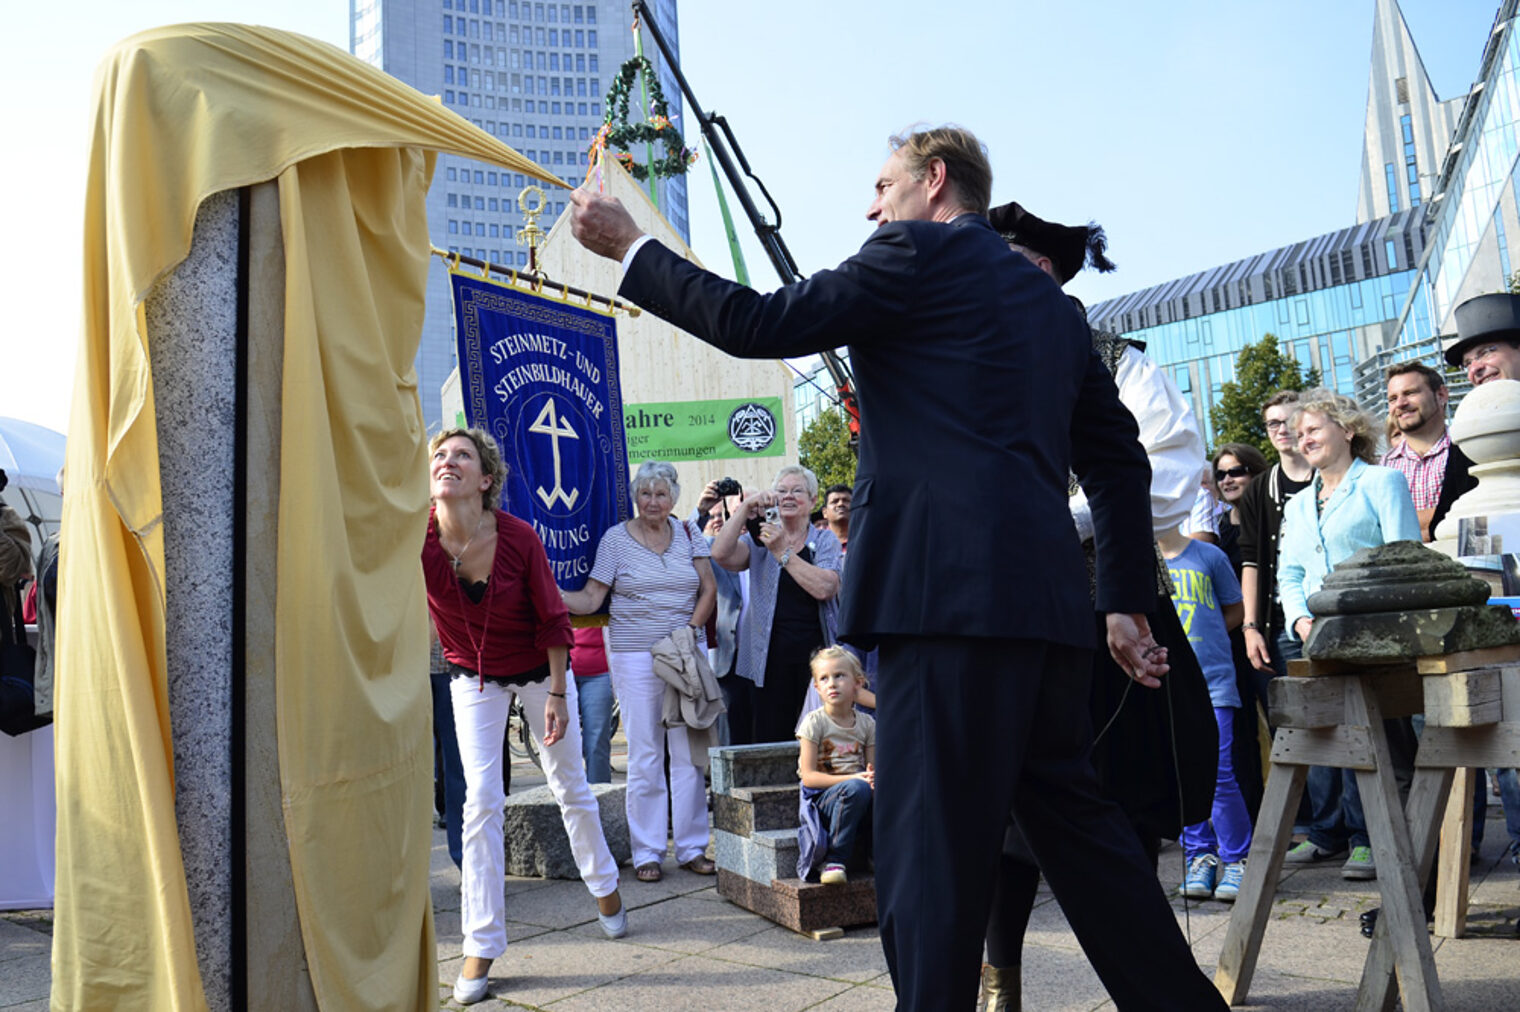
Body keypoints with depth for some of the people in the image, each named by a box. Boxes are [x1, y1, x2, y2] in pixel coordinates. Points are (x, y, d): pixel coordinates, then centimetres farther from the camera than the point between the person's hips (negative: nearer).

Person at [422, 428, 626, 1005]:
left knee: (570, 786, 12)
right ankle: (481, 947, 3)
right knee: (481, 800, -7)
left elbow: (552, 621, -13)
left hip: (538, 671, 0)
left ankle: (604, 886, 38)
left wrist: (557, 694, -13)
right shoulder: (417, 539, -20)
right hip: (474, 679, 1)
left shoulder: (519, 537, -23)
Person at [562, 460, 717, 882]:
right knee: (645, 755, 0)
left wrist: (690, 631, -5)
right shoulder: (616, 539, 1)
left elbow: (709, 590, 8)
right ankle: (646, 852, 10)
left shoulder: (688, 533, 9)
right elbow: (590, 599, -3)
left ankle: (692, 847, 13)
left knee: (689, 751, 3)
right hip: (635, 656, -2)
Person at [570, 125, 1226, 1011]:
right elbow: (1119, 457, 22)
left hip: (952, 594, -9)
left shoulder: (918, 253, 1)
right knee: (1074, 819, 17)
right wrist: (1128, 600, 24)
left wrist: (630, 247, 8)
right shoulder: (1051, 300, 24)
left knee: (933, 846, -3)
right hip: (1049, 601, 9)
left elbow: (761, 324, -4)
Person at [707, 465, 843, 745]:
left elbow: (824, 589, -10)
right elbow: (721, 554, -9)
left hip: (816, 656, -1)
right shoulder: (760, 541, 12)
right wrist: (745, 509, -12)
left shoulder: (825, 541, 9)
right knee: (769, 742, 0)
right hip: (771, 658, 1)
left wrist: (782, 552, -10)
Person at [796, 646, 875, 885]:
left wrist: (873, 778, -17)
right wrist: (854, 779, -20)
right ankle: (835, 861, -23)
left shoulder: (867, 724, 8)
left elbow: (872, 770, 9)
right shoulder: (814, 722, -4)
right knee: (856, 788, -36)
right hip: (822, 799, -3)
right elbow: (808, 776, -10)